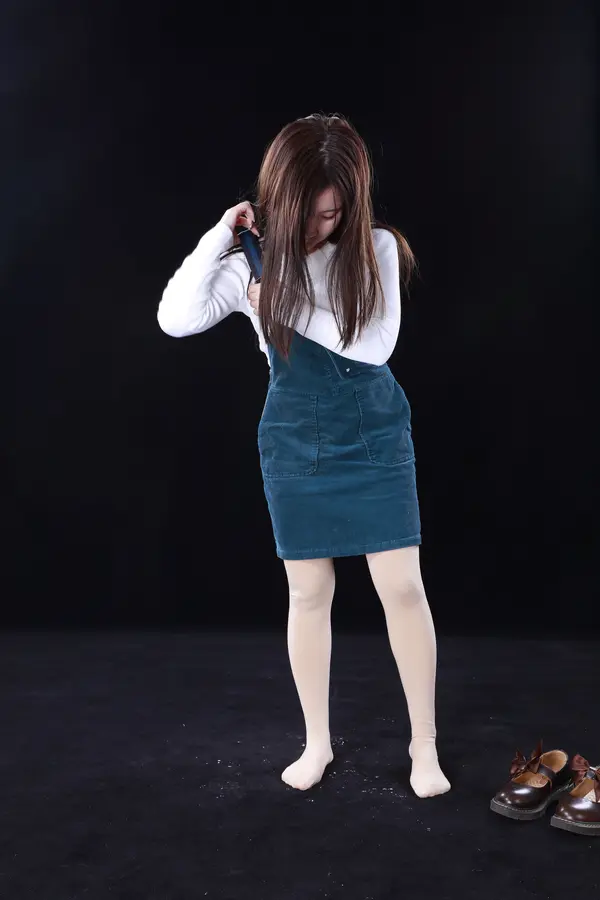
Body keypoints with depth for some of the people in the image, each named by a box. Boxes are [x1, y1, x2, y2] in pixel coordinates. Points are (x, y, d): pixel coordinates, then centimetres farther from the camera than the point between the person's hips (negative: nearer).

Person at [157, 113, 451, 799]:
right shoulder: (252, 265, -3)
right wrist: (221, 233, -15)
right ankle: (317, 741, 26)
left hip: (376, 439, -1)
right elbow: (174, 319, -14)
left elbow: (376, 345, -17)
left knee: (402, 587, -1)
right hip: (294, 446, 1)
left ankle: (424, 742, 17)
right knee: (309, 594, 8)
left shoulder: (376, 249, -7)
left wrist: (287, 307, -17)